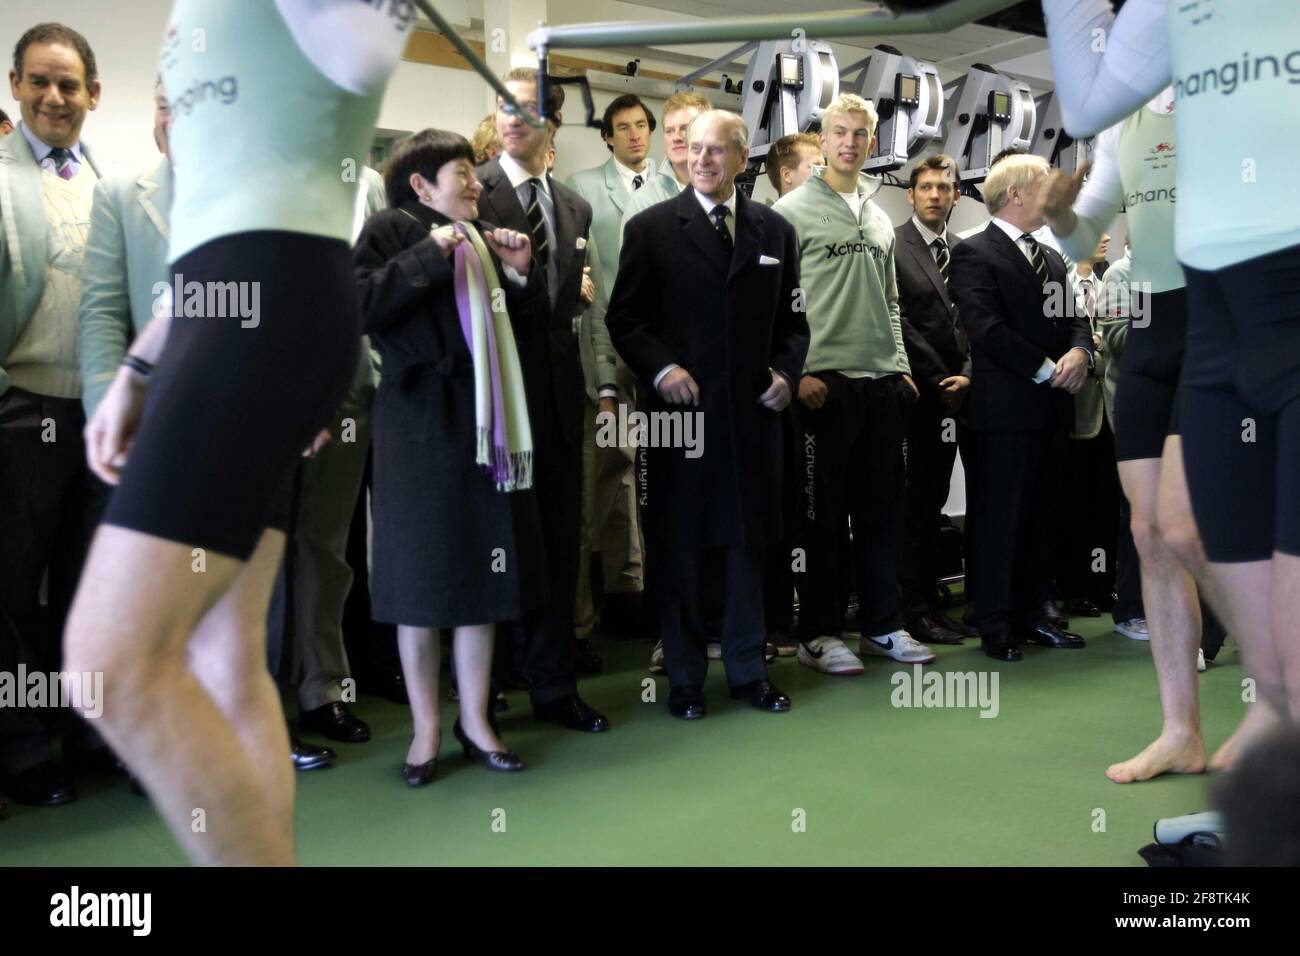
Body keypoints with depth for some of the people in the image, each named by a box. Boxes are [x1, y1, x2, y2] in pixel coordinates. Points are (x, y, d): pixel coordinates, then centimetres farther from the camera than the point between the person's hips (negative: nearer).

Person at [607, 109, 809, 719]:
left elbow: (793, 319, 15)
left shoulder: (775, 231, 11)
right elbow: (624, 319, 0)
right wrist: (659, 368, -14)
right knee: (680, 549, 5)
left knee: (747, 543, 9)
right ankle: (684, 678, 17)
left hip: (754, 413, 3)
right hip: (681, 410, -2)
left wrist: (786, 371, -1)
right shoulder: (650, 228, 2)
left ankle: (747, 671, 22)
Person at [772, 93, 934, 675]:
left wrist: (901, 366, 11)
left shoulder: (879, 218, 18)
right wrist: (798, 371, -14)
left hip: (883, 381, 6)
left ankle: (882, 626, 19)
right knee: (822, 513, 0)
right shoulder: (792, 210, -1)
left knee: (882, 509, 9)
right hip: (824, 380, -6)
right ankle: (819, 633, 9)